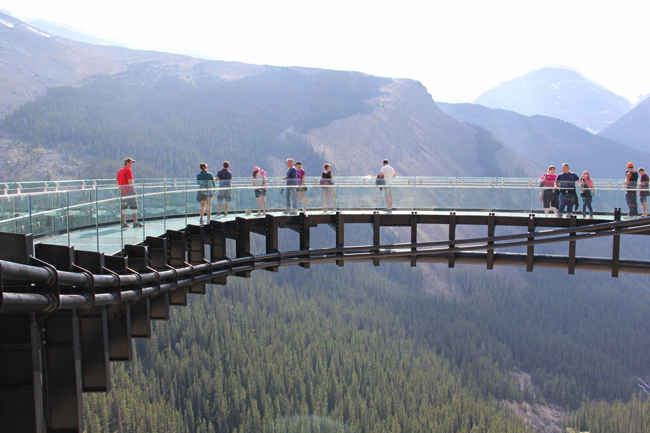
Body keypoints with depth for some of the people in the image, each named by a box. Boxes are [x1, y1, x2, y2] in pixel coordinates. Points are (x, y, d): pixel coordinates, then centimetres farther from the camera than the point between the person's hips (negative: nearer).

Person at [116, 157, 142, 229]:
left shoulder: (119, 170, 17)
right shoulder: (128, 170, -8)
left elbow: (118, 182, 18)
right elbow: (130, 182, -16)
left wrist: (120, 190, 21)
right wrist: (134, 190, -14)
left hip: (122, 192, 8)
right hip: (128, 191, -8)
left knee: (123, 207, 9)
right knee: (134, 206, -3)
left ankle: (123, 223, 8)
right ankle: (135, 222, -4)